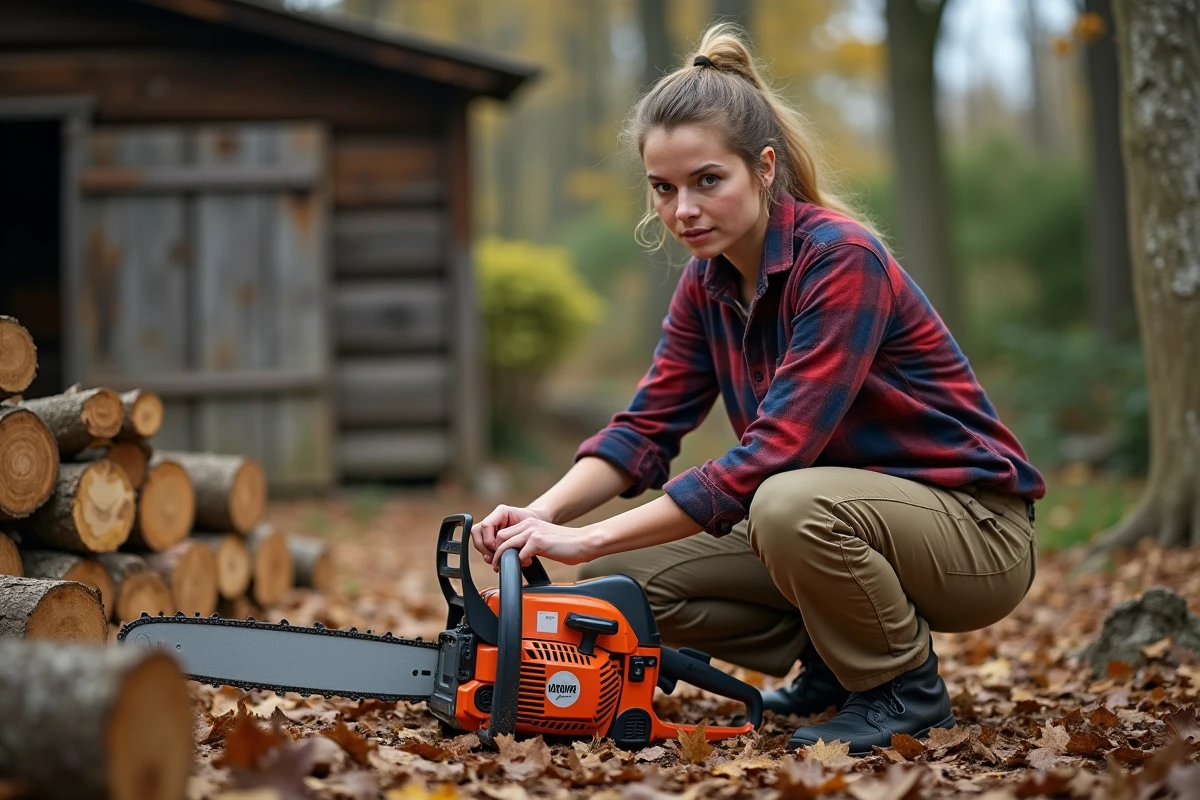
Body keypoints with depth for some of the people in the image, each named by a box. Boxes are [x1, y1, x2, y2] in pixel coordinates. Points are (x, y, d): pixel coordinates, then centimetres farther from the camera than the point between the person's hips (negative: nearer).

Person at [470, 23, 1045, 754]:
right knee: (626, 573, -6)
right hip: (847, 513, 7)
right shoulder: (707, 283, 1)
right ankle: (834, 664, 10)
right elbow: (647, 427, -3)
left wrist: (590, 539, -32)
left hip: (975, 531, -7)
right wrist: (542, 515, -22)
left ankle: (907, 690, -9)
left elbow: (774, 453, -31)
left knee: (789, 505, -38)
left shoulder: (841, 257, -25)